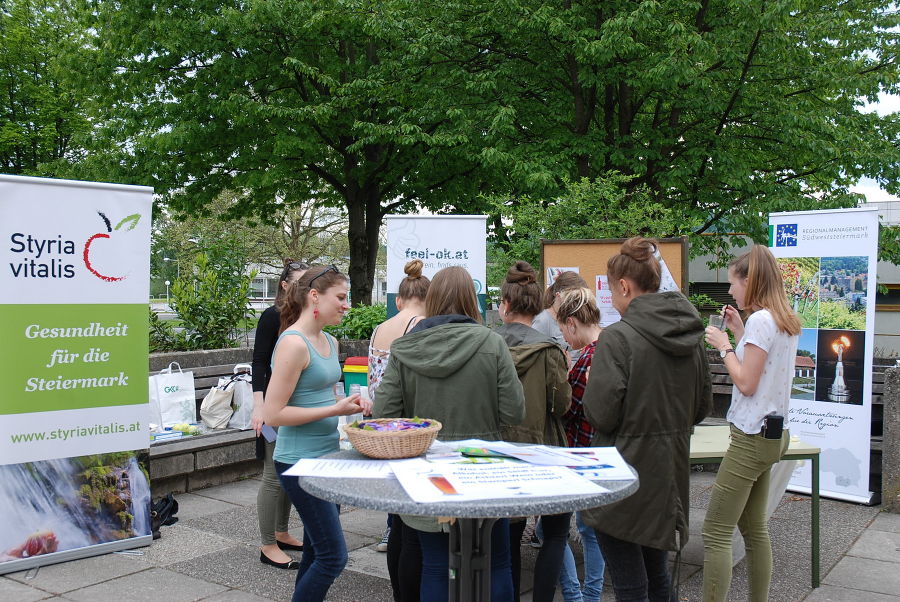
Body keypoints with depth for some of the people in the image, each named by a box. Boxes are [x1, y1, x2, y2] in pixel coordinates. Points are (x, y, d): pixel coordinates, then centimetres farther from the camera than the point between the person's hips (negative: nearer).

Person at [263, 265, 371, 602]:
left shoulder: (329, 342, 10)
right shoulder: (293, 343, -17)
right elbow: (273, 414, -20)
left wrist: (348, 404, 3)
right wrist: (335, 409, -20)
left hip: (326, 457, 9)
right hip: (300, 462, -9)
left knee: (316, 551, 16)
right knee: (333, 556, -7)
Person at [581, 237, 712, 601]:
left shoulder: (617, 338, -19)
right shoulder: (691, 335, 3)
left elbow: (601, 414, -20)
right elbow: (703, 407, 10)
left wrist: (590, 385, -2)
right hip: (670, 475, 7)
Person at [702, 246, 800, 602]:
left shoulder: (761, 320, -17)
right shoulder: (787, 322, 11)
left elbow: (746, 383, -18)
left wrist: (724, 345, -8)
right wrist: (739, 332, 14)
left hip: (752, 437, -10)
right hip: (772, 434, 10)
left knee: (715, 533, -8)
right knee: (754, 527, 18)